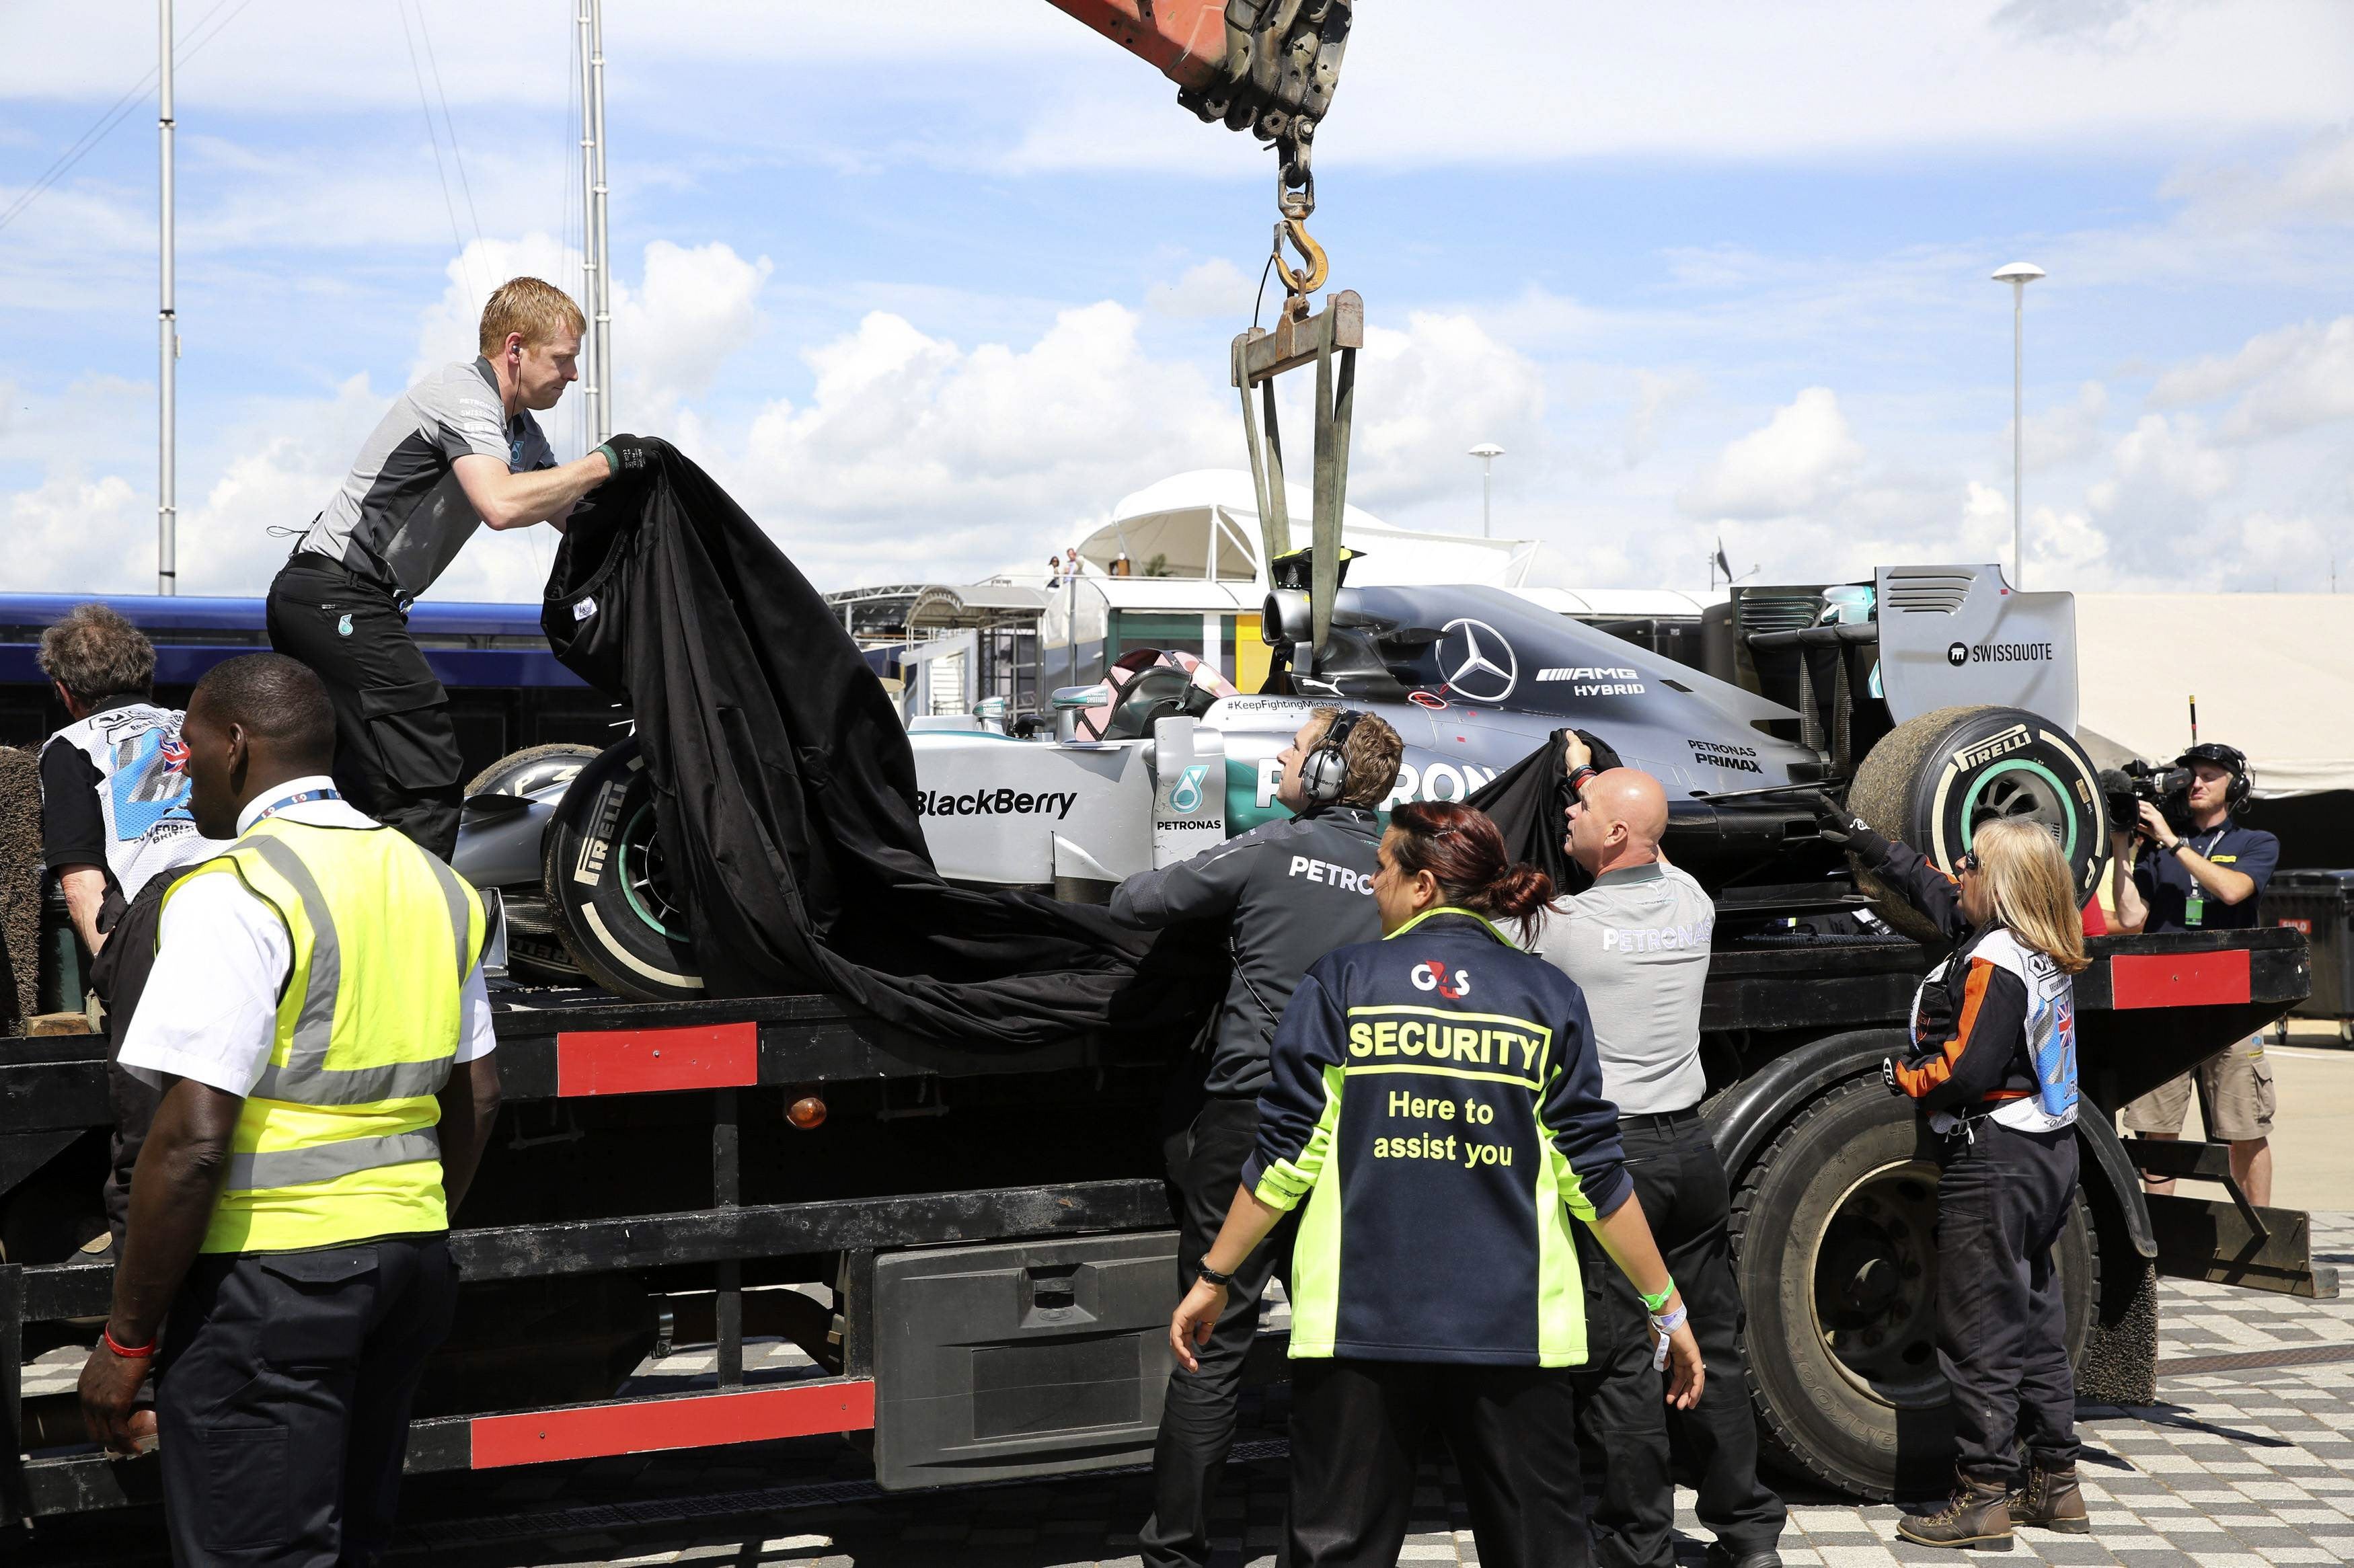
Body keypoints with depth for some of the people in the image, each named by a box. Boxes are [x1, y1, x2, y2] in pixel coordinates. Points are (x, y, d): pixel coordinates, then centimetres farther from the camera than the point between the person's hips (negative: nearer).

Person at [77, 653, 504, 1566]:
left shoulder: (234, 895, -14)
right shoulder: (431, 882, 11)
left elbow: (194, 1139, -19)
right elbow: (476, 1098, 16)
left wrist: (126, 1338, -13)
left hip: (268, 1282, -8)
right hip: (409, 1260, 8)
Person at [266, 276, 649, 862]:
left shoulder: (521, 432, 16)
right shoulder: (465, 393, -14)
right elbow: (501, 504, -31)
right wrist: (603, 463, -23)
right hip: (341, 598, -11)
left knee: (368, 790, 15)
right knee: (429, 782, -14)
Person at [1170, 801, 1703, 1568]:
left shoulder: (1343, 980, 1)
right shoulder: (1547, 995, 4)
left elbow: (1286, 1157, -1)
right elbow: (1593, 1173, 2)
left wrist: (1212, 1278, 9)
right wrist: (1667, 1307, 10)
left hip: (1358, 1324, -1)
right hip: (1514, 1327, 1)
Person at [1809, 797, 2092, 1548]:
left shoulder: (1993, 961, -20)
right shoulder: (2043, 951, 10)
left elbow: (1966, 1071, -24)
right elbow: (1930, 885, 22)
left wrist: (1904, 1078, -5)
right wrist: (1860, 835, 30)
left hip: (1994, 1162, -10)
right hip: (2050, 1154, 10)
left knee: (1979, 1332, -3)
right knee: (2035, 1322, 16)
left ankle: (1984, 1496, 2)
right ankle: (2055, 1484, 23)